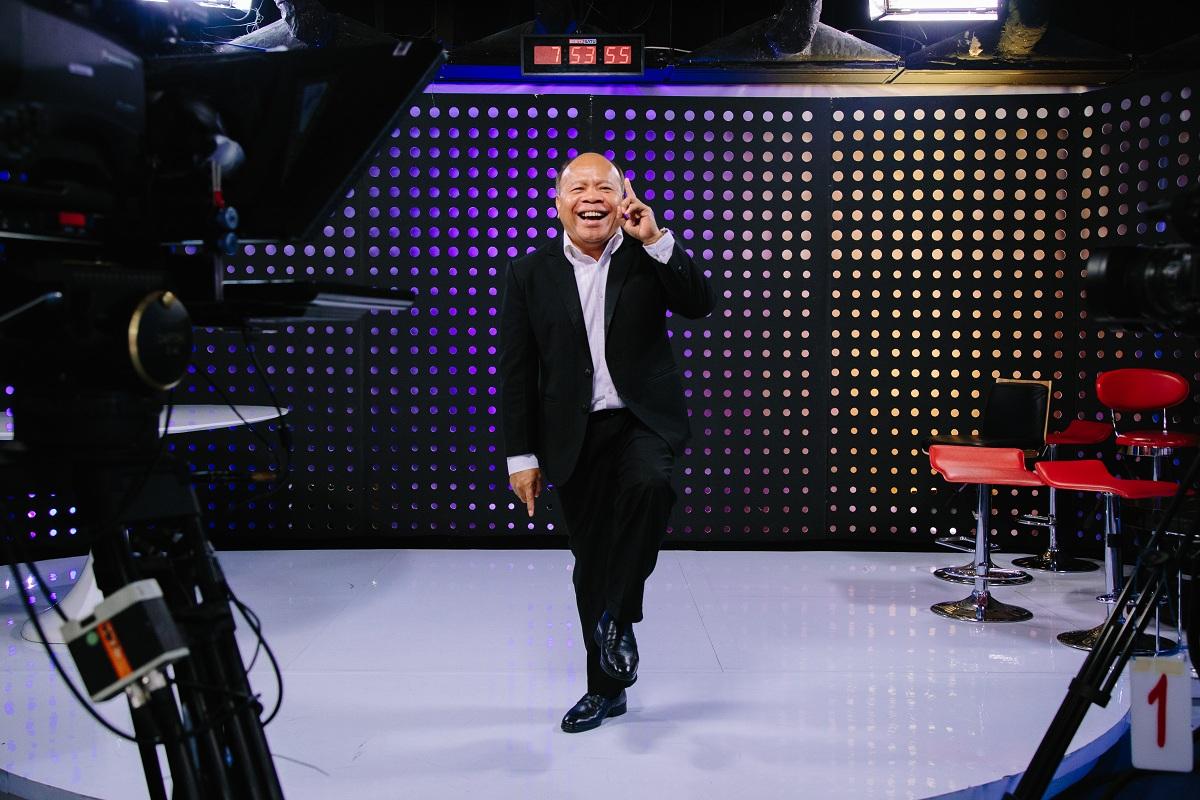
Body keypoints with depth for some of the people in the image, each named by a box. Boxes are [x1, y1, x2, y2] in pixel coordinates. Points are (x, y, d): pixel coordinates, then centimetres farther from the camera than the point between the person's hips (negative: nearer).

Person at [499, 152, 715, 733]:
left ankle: (618, 618, -13)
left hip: (644, 420, -1)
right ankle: (605, 688, 26)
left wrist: (656, 240, -17)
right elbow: (516, 371, 2)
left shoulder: (648, 258, 3)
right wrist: (521, 456, -1)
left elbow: (700, 305, -13)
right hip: (575, 435, 2)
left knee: (648, 485, -34)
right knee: (590, 563, 9)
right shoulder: (531, 273, 2)